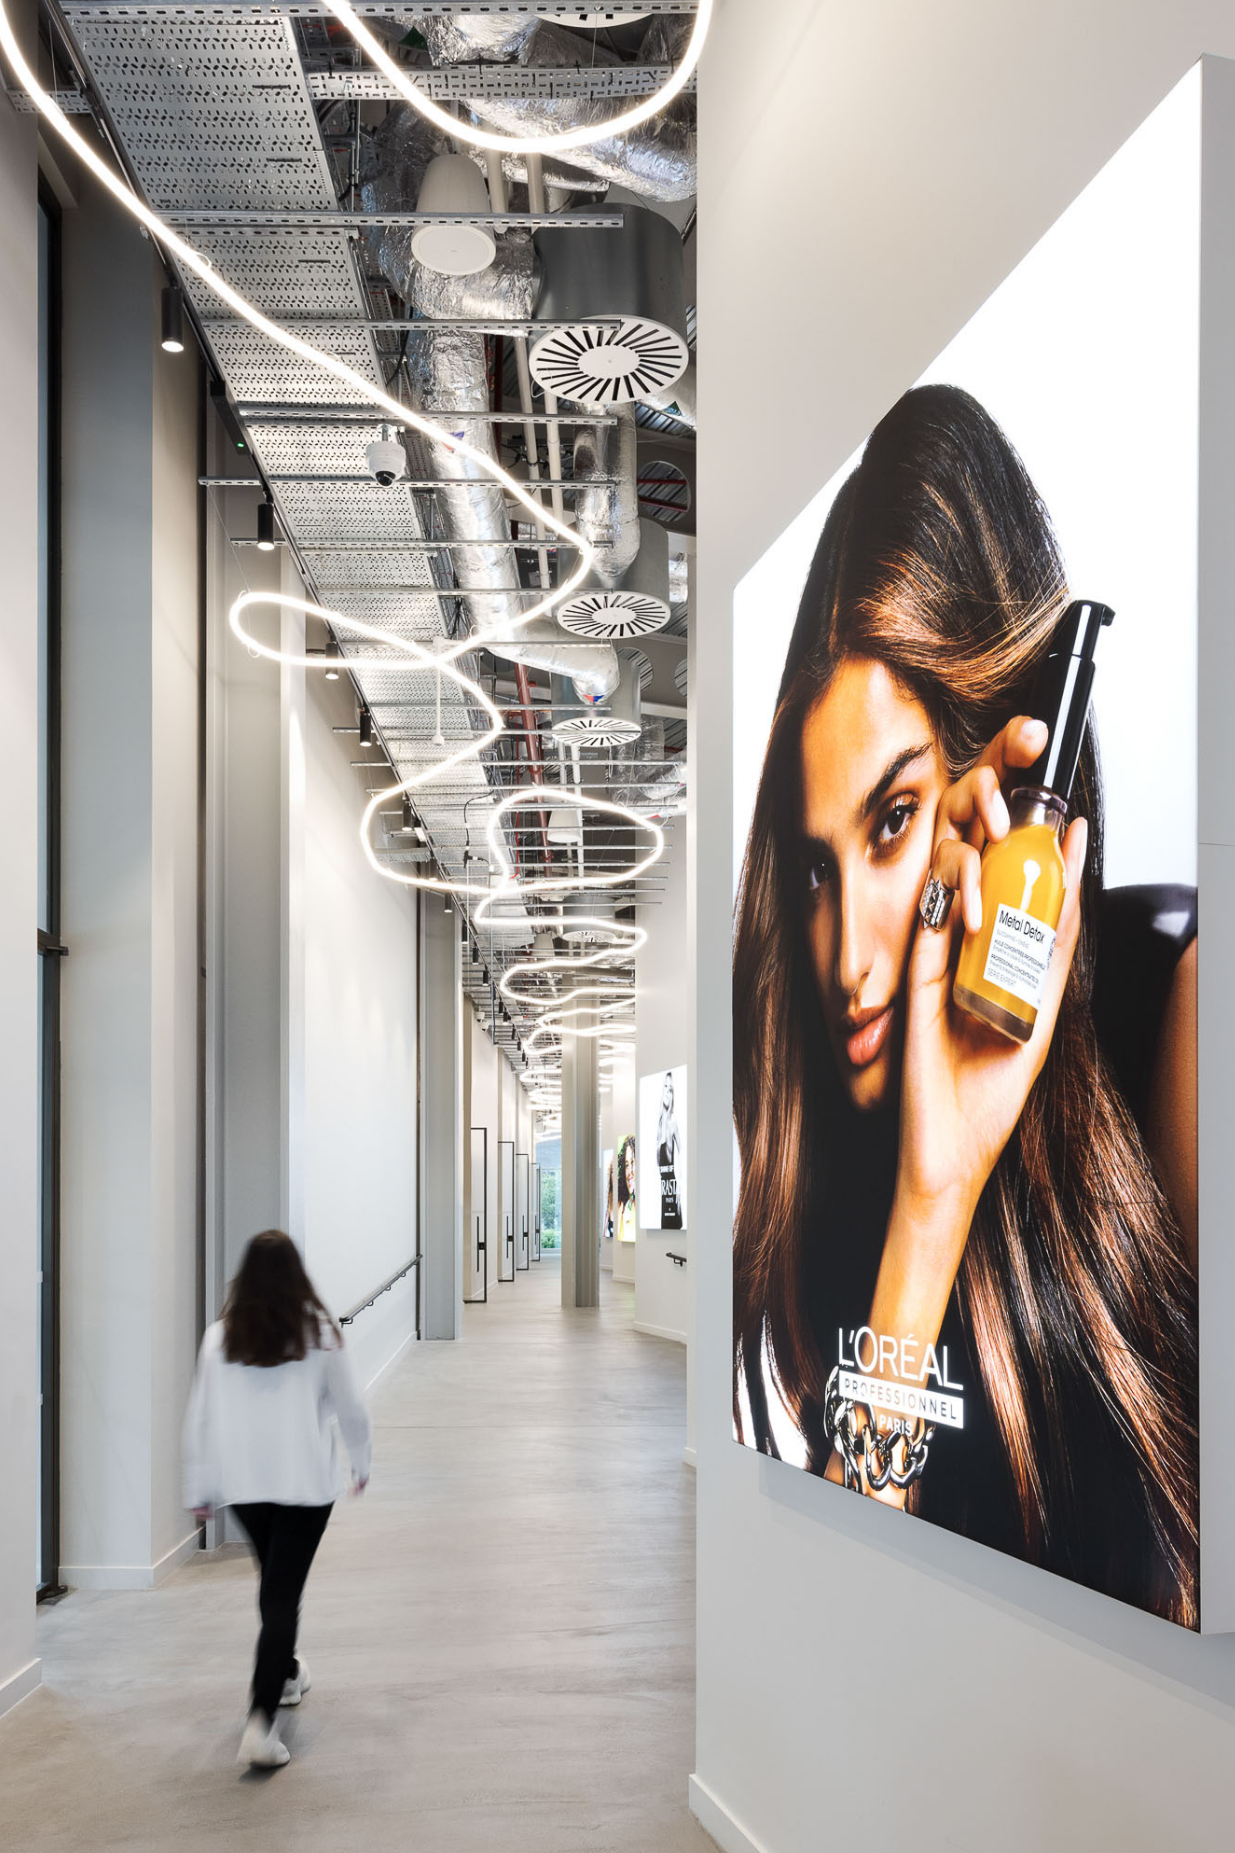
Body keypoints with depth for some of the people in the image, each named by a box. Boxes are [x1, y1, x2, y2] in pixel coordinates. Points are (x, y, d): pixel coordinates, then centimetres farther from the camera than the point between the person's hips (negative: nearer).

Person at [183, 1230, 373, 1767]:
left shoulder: (220, 1337, -3)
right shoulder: (320, 1333, -8)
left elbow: (200, 1418, 1)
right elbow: (350, 1409, -1)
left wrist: (199, 1491, 11)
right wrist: (360, 1462, 17)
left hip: (243, 1483, 3)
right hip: (306, 1482, -3)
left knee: (274, 1580, 24)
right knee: (284, 1593, -1)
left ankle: (286, 1674, 45)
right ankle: (261, 1719, -14)